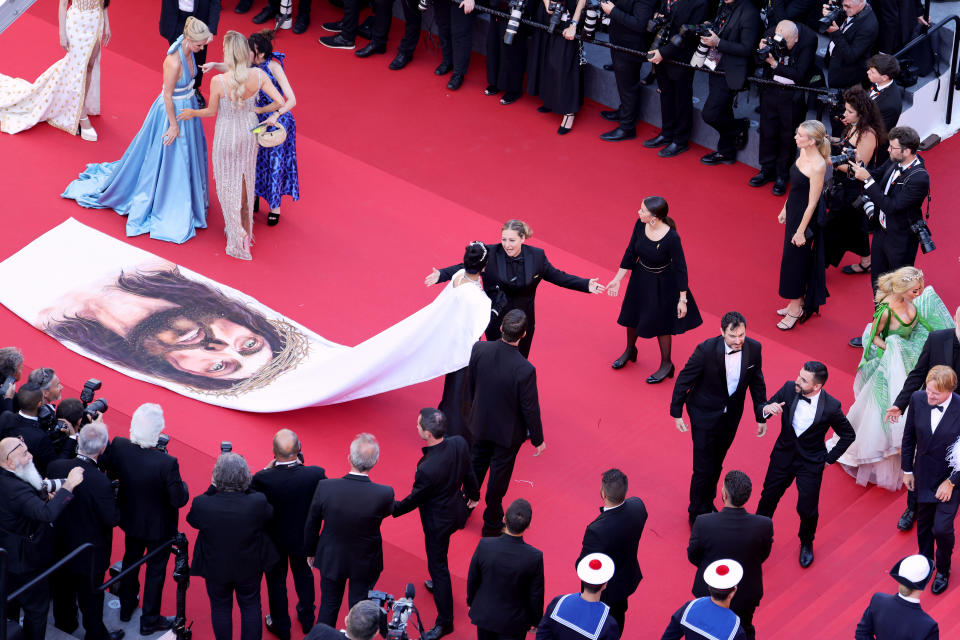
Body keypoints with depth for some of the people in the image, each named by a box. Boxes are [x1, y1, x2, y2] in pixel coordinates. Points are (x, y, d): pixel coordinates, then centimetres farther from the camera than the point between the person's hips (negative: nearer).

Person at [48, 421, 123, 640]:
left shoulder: (56, 467, -19)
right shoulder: (100, 482, -35)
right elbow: (112, 519, -25)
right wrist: (113, 498, -10)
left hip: (60, 546, 6)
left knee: (64, 588, 29)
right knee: (91, 597, 16)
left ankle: (64, 622, 53)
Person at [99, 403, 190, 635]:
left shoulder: (118, 447, -25)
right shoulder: (167, 463, -36)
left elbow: (109, 472, -5)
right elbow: (179, 499, -24)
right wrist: (183, 486, -5)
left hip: (130, 520, 5)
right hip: (159, 526, -5)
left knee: (131, 560, 29)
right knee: (156, 570, 18)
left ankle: (126, 608, 50)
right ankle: (150, 620, 35)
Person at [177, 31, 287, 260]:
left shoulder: (218, 81, -30)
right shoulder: (258, 76, -22)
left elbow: (212, 111, -14)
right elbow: (281, 102, -17)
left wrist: (192, 113, 8)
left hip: (227, 135, -4)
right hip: (249, 132, 4)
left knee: (229, 184, 16)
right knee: (245, 180, 26)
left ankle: (239, 234, 21)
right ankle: (245, 224, 47)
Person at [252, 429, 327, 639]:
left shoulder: (262, 479, -34)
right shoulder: (316, 474, -29)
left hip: (273, 541, -2)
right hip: (303, 540, 2)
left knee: (276, 581, 23)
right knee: (304, 576, 29)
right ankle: (307, 619, 51)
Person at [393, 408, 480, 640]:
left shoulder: (427, 469, -39)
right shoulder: (460, 443, -19)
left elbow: (414, 500, -21)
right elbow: (468, 472, 1)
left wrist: (391, 508, -3)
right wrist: (473, 495, 20)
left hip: (438, 521, -7)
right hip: (457, 511, 7)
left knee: (438, 566, 11)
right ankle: (438, 583, 60)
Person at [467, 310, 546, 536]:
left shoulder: (479, 350, -21)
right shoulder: (524, 370, -34)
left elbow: (471, 384, -2)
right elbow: (530, 409, -21)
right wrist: (538, 440, -4)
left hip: (481, 423, 4)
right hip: (508, 431, -4)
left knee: (476, 466, 27)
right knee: (499, 477, 16)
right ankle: (492, 524, 35)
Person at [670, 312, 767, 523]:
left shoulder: (753, 349, -14)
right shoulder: (706, 350, -27)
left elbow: (757, 383, 2)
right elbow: (683, 380, -13)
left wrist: (761, 416, 8)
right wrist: (676, 413, -7)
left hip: (731, 416, 4)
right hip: (704, 416, -4)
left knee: (716, 465, 21)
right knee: (703, 468, 1)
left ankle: (708, 504, 43)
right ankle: (697, 513, 23)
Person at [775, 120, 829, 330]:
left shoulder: (818, 166, -28)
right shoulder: (803, 152, -1)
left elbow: (812, 202, -22)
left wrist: (801, 230, -17)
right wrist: (785, 209, 20)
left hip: (805, 216, -9)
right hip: (793, 210, 9)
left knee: (795, 259, 4)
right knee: (795, 258, 20)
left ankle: (795, 309, 19)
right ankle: (798, 302, 35)